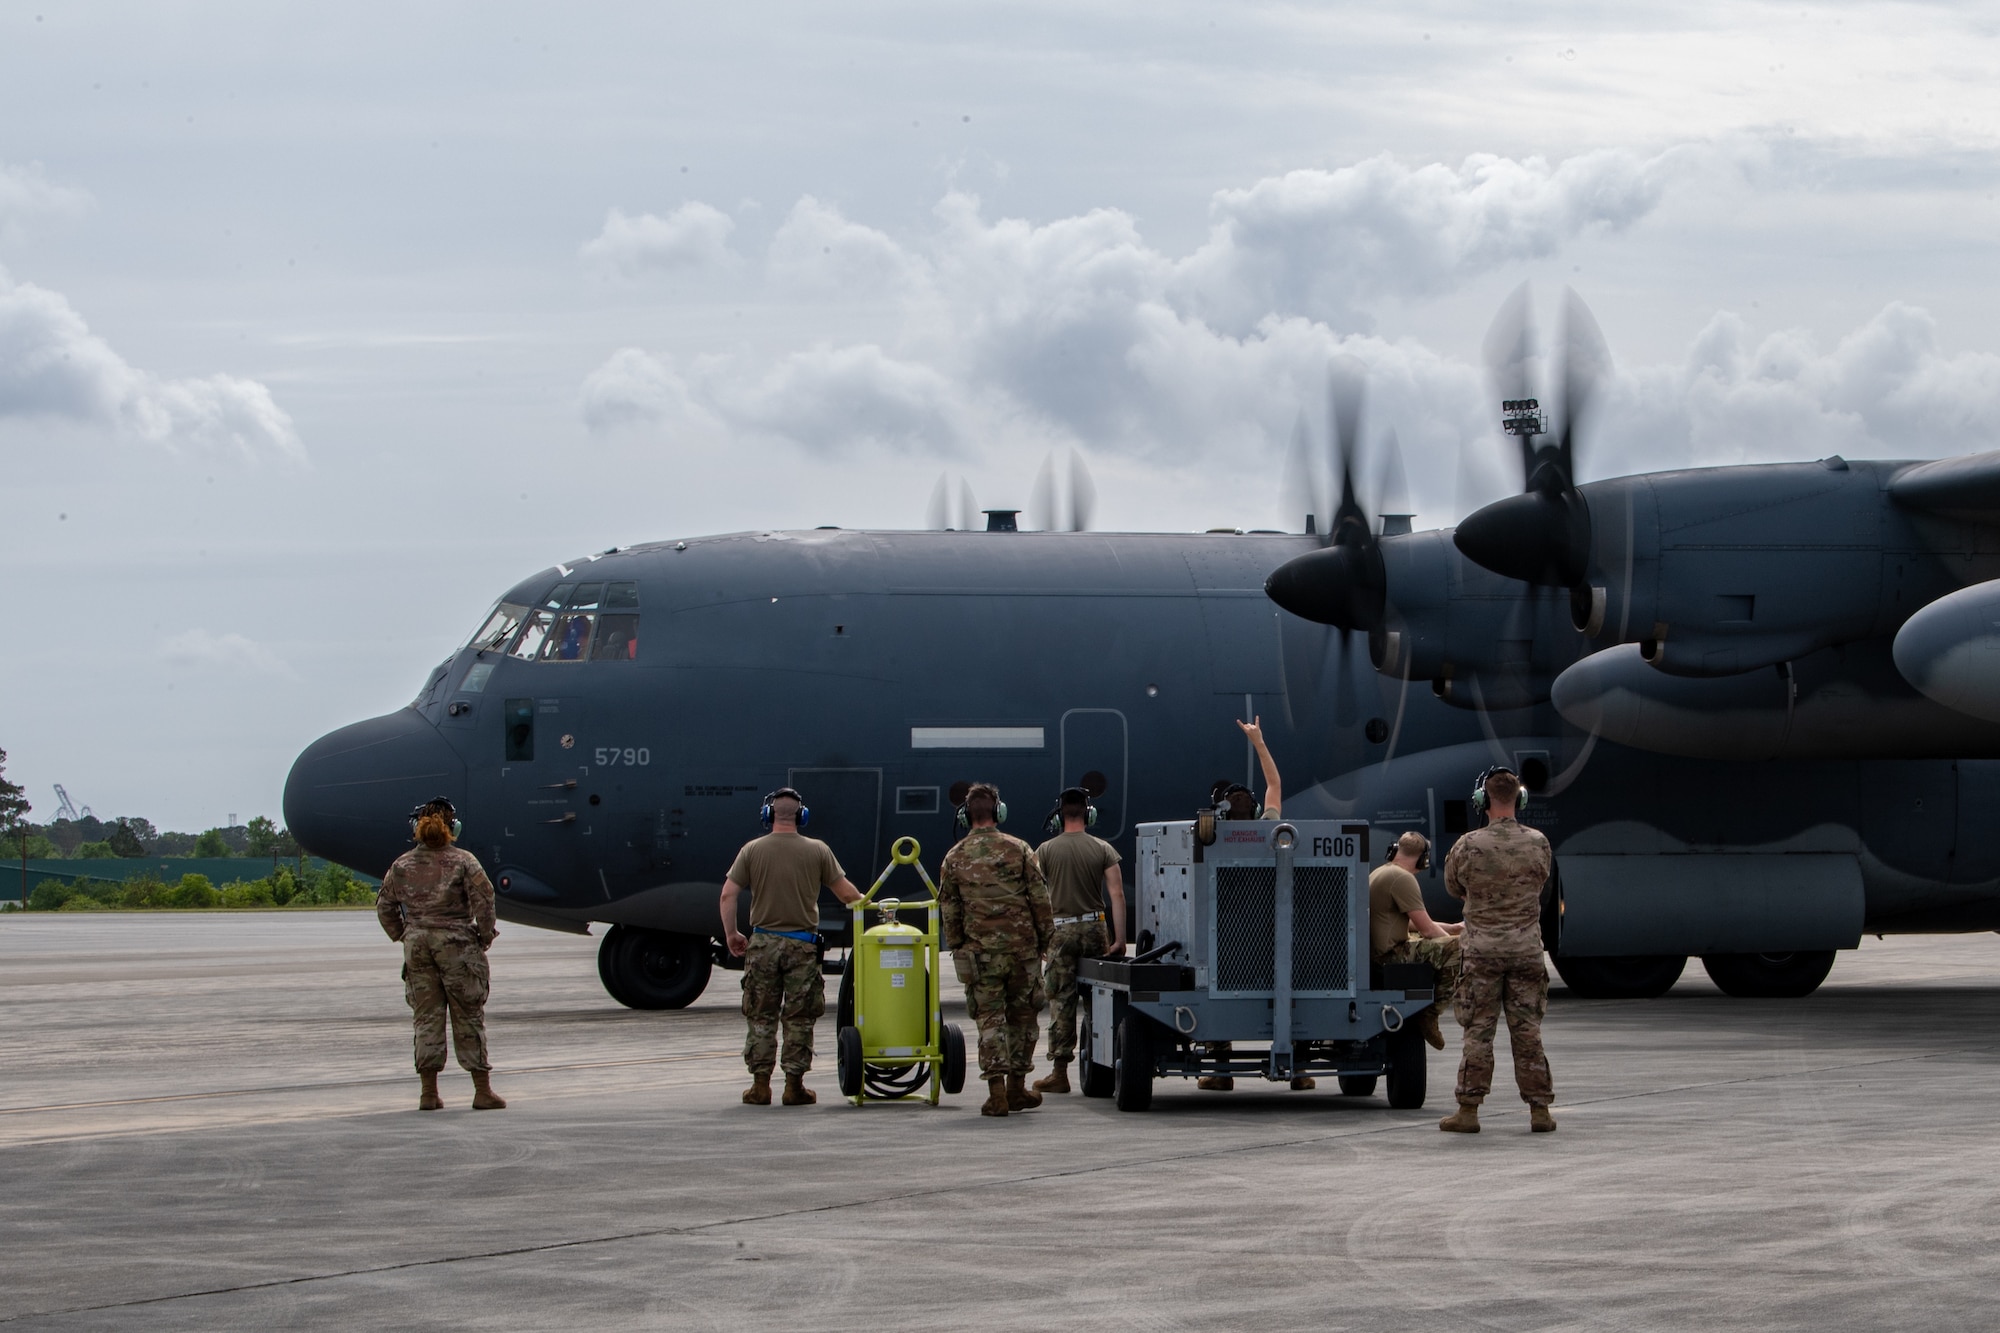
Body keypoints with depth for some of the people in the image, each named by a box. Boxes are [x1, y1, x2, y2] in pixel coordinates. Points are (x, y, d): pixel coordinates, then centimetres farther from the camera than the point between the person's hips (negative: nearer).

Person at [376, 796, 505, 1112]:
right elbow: (483, 899, -12)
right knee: (469, 1017, 3)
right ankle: (483, 1091, 4)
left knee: (426, 1018, 8)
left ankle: (429, 1093, 6)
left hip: (417, 944, 3)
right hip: (457, 944, -3)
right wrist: (486, 935, 0)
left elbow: (385, 907, 10)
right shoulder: (463, 861, -6)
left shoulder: (402, 865, 6)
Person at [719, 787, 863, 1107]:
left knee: (760, 1017, 8)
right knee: (799, 1018, 6)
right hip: (802, 944, -1)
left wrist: (731, 934, 8)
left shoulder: (752, 850, 0)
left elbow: (728, 895, -3)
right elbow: (846, 893, 0)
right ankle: (795, 1085, 6)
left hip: (763, 942, 1)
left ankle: (760, 1084, 7)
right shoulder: (817, 850, -2)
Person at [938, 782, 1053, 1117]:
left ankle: (997, 1092, -7)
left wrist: (956, 949, 15)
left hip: (980, 951, 0)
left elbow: (948, 910, 5)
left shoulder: (955, 858, 2)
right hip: (1022, 948, 0)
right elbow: (1040, 899, 1)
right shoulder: (1018, 850, 0)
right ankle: (1017, 1087, 18)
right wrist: (1045, 939, 10)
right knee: (1022, 1016, 12)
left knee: (990, 1019, 2)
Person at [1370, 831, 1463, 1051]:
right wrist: (1454, 941, 2)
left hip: (1375, 949, 11)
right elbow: (1427, 929, -15)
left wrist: (1453, 928, 24)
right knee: (1458, 950, -21)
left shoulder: (1379, 873, 17)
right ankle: (1429, 1017, -12)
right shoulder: (1402, 878, -16)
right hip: (1390, 954, -11)